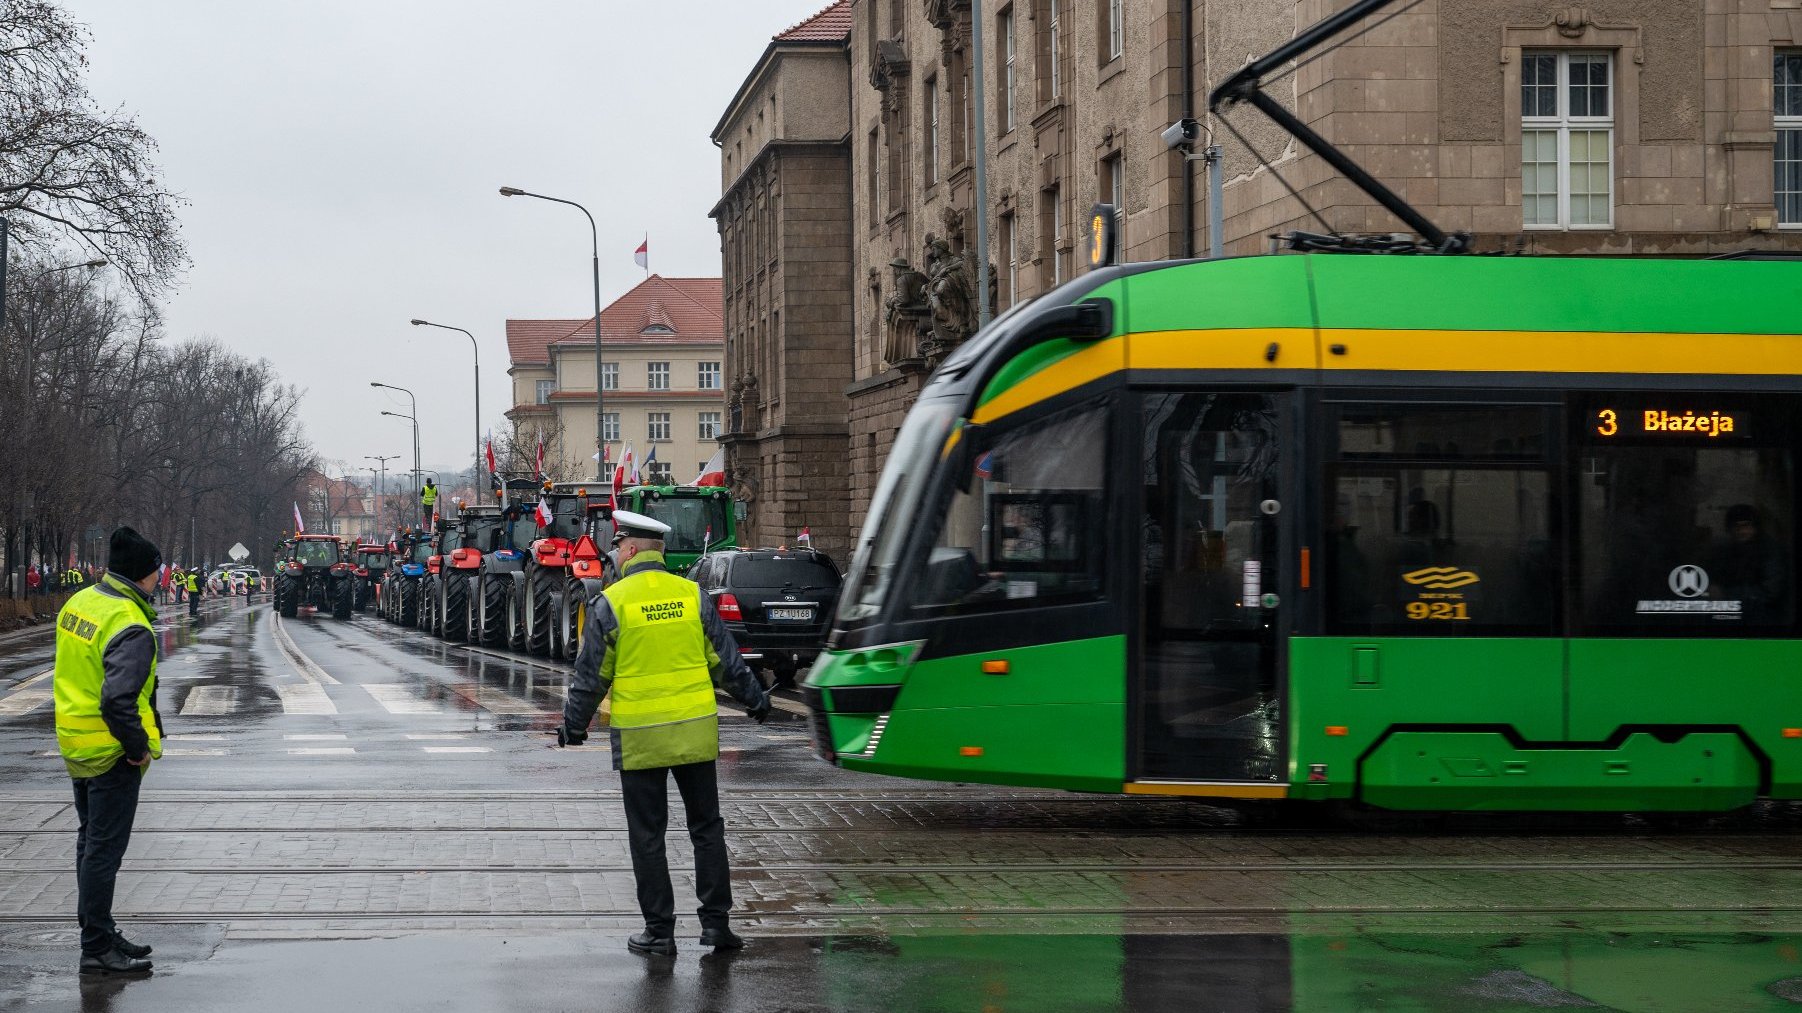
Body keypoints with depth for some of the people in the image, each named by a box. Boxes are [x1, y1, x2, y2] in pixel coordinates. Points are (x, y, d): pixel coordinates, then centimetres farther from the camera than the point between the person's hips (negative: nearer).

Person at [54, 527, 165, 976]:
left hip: (75, 744, 9)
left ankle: (98, 933, 31)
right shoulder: (130, 627, -24)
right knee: (104, 850, -2)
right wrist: (139, 748, -18)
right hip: (111, 752, -9)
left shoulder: (79, 603, 5)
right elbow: (118, 700, -32)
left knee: (91, 842, 19)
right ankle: (97, 949, 3)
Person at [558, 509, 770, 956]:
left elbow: (591, 676, -3)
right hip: (696, 733, 3)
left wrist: (574, 726, 11)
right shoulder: (693, 596, 1)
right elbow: (726, 661, 7)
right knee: (707, 828, 11)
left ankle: (659, 930, 7)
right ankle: (715, 922, 10)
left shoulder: (611, 603, -8)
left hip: (639, 739, -3)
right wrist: (755, 700, 22)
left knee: (647, 835, 5)